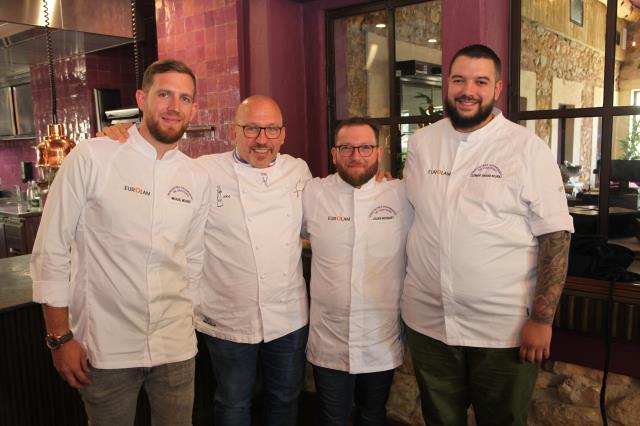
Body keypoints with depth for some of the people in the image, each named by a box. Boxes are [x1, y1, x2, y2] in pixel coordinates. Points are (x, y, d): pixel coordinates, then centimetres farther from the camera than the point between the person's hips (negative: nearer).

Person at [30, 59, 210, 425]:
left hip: (177, 348, 3)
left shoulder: (197, 178, 3)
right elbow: (51, 251, -7)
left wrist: (184, 322, 14)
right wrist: (60, 337, -7)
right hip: (105, 348, -3)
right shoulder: (91, 158, -9)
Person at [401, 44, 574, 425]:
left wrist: (542, 319, -13)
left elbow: (555, 235, -10)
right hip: (428, 322, 4)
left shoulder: (528, 148, -8)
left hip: (503, 330, -3)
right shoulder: (421, 142, 4)